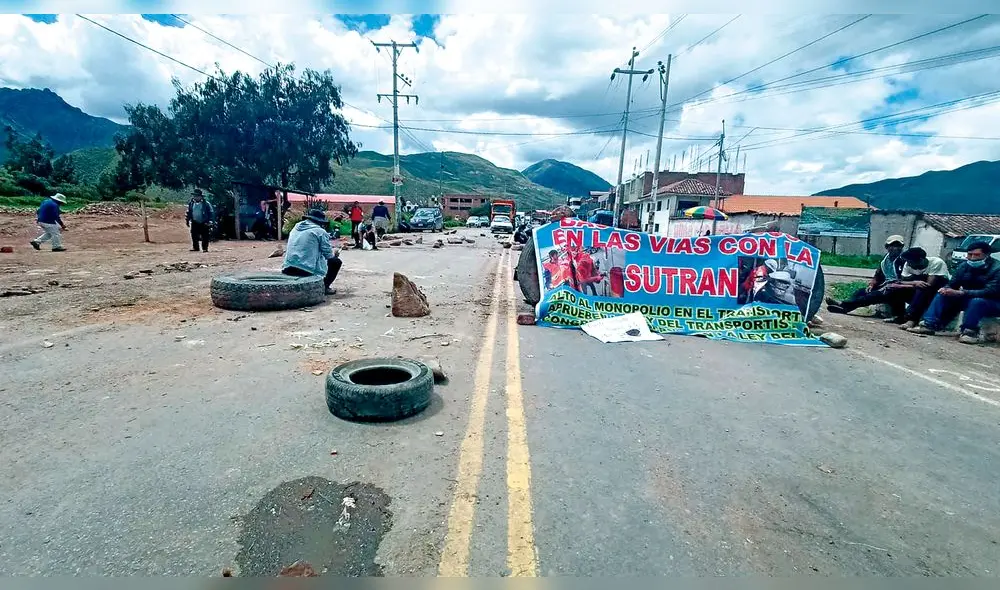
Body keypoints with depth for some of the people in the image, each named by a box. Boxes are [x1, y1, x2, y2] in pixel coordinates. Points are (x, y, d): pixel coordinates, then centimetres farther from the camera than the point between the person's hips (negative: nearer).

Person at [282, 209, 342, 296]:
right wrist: (334, 252, 21)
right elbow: (329, 255, -3)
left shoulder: (295, 228, 15)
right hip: (308, 271, -7)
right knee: (336, 261, 15)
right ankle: (324, 286, 10)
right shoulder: (320, 232, -4)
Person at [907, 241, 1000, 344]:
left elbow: (989, 292, -29)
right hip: (969, 299, 6)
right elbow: (952, 284, 0)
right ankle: (929, 324, -27)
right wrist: (946, 289, -26)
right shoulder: (964, 266, -2)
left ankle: (970, 331, -34)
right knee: (943, 295, -15)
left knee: (977, 301, -38)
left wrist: (960, 293, -38)